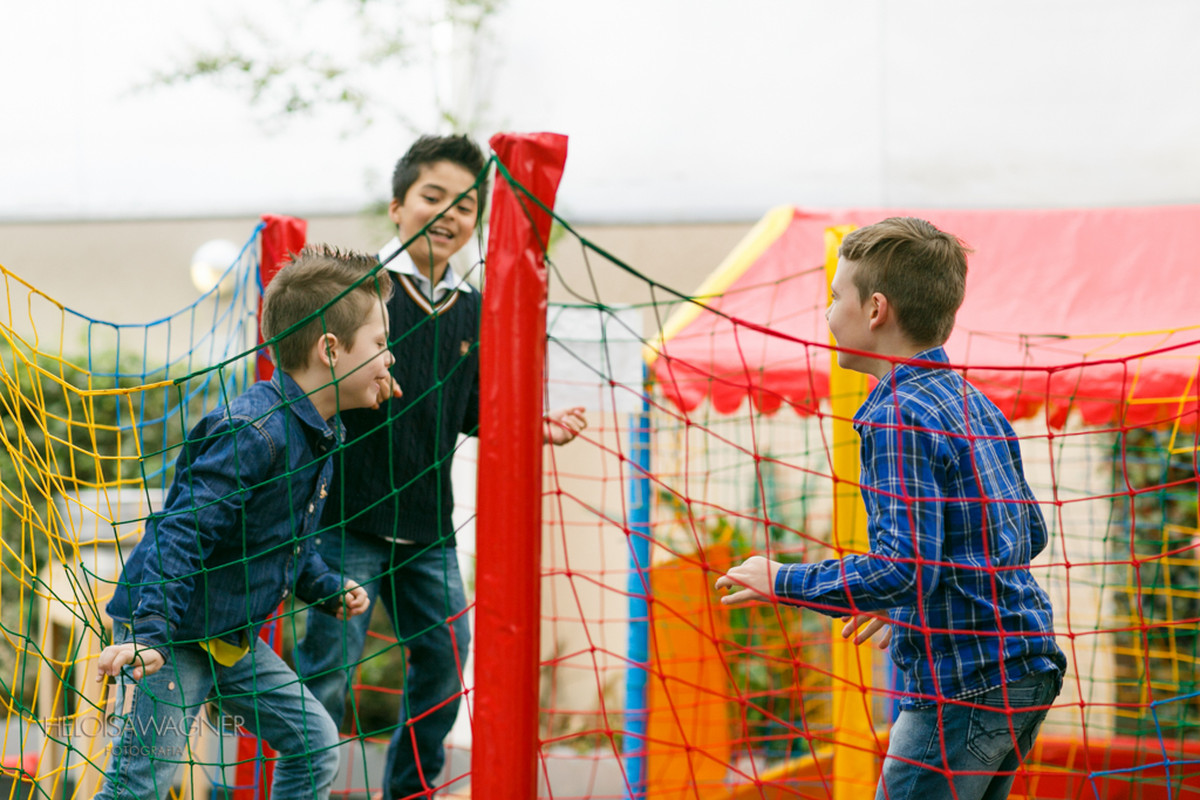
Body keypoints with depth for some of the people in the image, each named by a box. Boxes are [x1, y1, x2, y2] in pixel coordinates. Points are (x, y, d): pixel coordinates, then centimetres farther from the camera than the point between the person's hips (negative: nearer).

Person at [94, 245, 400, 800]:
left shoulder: (318, 435, 7)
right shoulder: (254, 432, -25)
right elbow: (182, 531, -28)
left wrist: (328, 590, 11)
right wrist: (150, 632, -34)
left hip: (232, 639, 9)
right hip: (168, 634, -9)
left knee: (314, 742, 11)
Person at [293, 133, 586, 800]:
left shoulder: (474, 312, 9)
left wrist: (537, 429, 1)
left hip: (429, 523, 6)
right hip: (349, 513, -6)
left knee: (445, 660, 9)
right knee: (329, 660, -5)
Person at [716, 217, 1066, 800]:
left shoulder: (898, 417, -14)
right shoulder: (976, 405, 14)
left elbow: (904, 565, -22)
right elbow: (1029, 534, 22)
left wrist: (783, 582, -11)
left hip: (963, 688, -9)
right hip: (1025, 672, 9)